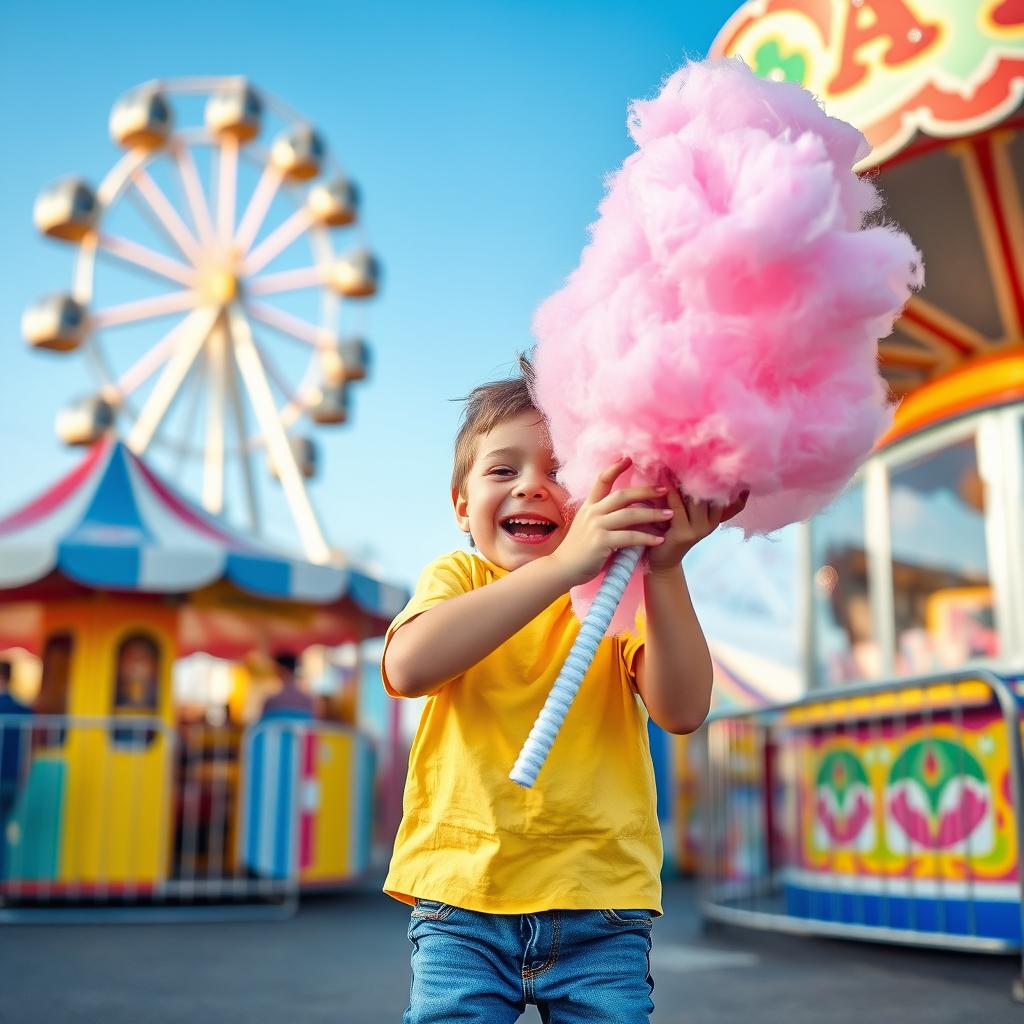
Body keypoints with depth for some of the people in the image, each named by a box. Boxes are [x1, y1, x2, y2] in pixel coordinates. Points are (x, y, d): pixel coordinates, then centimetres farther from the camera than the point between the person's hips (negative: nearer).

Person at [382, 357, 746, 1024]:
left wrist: (664, 570, -24)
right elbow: (408, 668, -22)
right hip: (463, 896, 0)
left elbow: (682, 711, -11)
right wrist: (563, 565, -30)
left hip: (601, 902, 1)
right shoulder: (458, 579, 2)